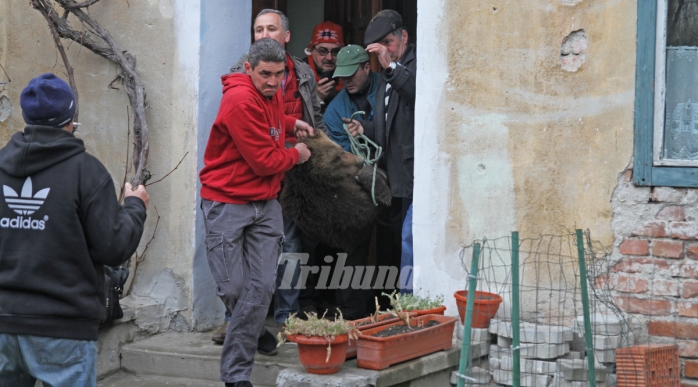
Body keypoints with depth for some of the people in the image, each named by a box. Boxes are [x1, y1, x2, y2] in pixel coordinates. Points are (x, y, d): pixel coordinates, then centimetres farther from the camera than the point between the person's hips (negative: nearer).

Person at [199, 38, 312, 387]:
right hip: (227, 203, -7)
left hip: (264, 204, 7)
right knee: (233, 287, -5)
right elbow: (264, 161, -18)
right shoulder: (242, 100, -19)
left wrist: (292, 124, 18)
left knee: (262, 286, -4)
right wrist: (296, 155, 0)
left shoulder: (273, 94, 8)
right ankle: (252, 332, 30)